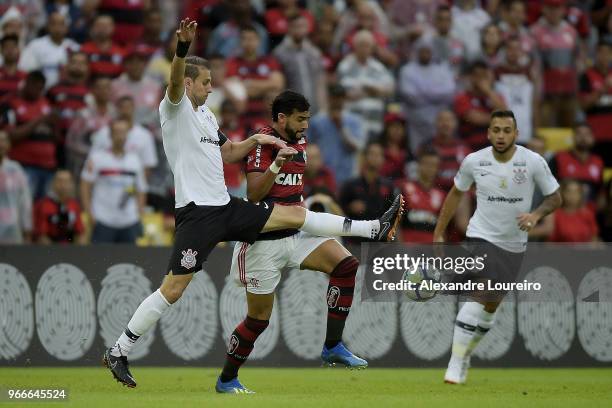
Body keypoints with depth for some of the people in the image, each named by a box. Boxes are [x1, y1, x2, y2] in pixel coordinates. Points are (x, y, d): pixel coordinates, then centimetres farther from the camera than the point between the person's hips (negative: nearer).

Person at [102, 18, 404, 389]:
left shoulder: (205, 114, 18)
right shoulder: (176, 109, -7)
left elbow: (227, 153, 33)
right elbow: (175, 82, -31)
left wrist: (257, 140, 17)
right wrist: (183, 47, -49)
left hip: (227, 208, 8)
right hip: (197, 212, -8)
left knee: (295, 214, 9)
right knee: (173, 290, -12)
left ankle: (375, 229, 17)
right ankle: (118, 352, -4)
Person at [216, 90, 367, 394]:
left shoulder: (300, 143, 11)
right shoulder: (263, 142, -13)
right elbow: (253, 194, -23)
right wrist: (275, 164, -35)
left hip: (295, 234, 7)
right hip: (264, 241, -7)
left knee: (346, 265, -15)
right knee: (259, 318, -1)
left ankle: (333, 346, -11)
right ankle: (226, 380, 18)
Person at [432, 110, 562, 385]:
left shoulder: (534, 162, -12)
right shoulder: (474, 161, -10)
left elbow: (555, 198, -2)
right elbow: (456, 194, 6)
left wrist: (535, 215, -23)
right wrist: (438, 235, 5)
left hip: (514, 244, 2)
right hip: (481, 237, -2)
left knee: (492, 305, 11)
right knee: (480, 297, -20)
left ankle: (466, 354, 32)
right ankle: (455, 365, -19)